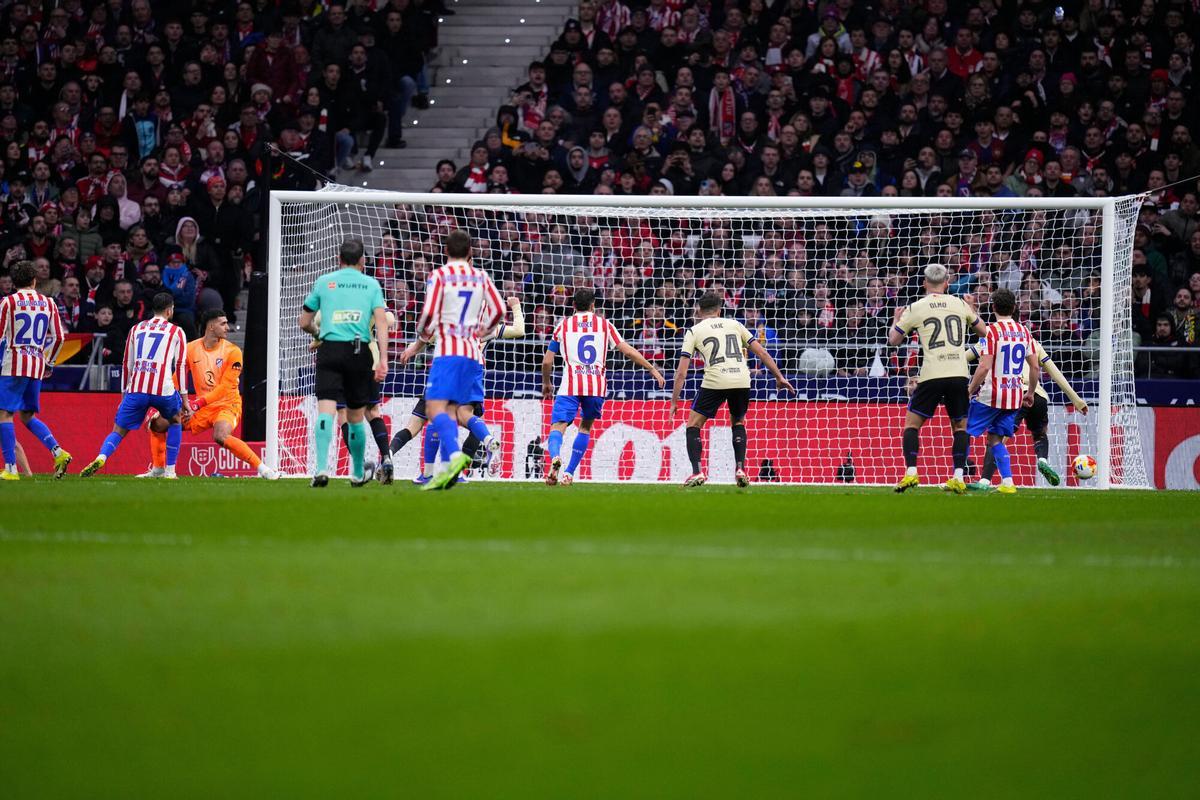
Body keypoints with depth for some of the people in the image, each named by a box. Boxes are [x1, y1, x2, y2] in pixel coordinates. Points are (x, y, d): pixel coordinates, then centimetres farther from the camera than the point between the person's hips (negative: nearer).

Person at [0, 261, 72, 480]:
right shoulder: (48, 303, 10)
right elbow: (59, 337, 10)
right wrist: (49, 362, 22)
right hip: (37, 366, 5)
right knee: (27, 415, 17)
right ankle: (58, 452, 0)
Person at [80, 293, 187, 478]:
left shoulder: (137, 329, 19)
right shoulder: (176, 332, 11)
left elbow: (127, 365, 21)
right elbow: (181, 365, 7)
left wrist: (124, 393, 27)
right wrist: (184, 398, 11)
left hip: (136, 389, 1)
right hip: (163, 390, -1)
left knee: (118, 430, 7)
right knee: (175, 421, 27)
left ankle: (101, 458, -25)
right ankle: (169, 471, 20)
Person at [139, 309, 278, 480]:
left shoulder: (232, 351, -11)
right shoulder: (191, 349, -1)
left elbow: (225, 387, -17)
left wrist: (198, 403, -26)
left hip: (227, 405, -5)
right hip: (202, 408, 5)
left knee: (220, 436, -36)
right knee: (158, 423, 0)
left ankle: (261, 468, -32)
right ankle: (158, 470, 17)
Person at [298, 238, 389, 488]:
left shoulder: (324, 281, 11)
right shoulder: (371, 284, 10)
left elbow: (304, 323, 17)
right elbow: (381, 322, -3)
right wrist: (383, 359, -8)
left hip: (330, 349, -1)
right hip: (359, 353, 1)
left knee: (326, 410, -10)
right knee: (355, 417, 13)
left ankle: (321, 468, -29)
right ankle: (358, 474, 25)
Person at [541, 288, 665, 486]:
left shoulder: (563, 325, 13)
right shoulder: (604, 324, 14)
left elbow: (547, 361, 12)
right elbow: (628, 351, 9)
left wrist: (546, 384, 29)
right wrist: (653, 369, 16)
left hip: (570, 385, -2)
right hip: (597, 386, 2)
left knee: (557, 428, -10)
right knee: (585, 427, 22)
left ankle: (555, 457, -43)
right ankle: (569, 473, 15)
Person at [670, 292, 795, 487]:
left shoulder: (694, 331, 12)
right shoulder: (734, 325, 20)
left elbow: (681, 372, 6)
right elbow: (761, 352, 16)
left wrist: (674, 402, 10)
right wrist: (779, 377, 23)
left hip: (715, 382, -3)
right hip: (742, 381, 3)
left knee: (693, 425, 13)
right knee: (738, 423, 28)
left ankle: (697, 472, -3)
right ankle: (740, 469, 13)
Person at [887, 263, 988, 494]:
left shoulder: (915, 308, 3)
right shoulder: (960, 304, 9)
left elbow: (893, 340, 11)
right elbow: (982, 332, 23)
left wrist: (896, 319, 30)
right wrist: (971, 309, 39)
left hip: (932, 375, -2)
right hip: (959, 374, 2)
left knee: (911, 423, 10)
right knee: (960, 425, 15)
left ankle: (911, 472, -5)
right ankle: (958, 477, 2)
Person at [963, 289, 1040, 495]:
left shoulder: (992, 331, -11)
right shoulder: (1024, 331, 7)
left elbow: (984, 368, -17)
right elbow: (1035, 367, 10)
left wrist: (970, 391, -6)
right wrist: (1030, 393, 22)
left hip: (991, 395, -6)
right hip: (1015, 396, 6)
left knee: (964, 434, 4)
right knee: (995, 439, 14)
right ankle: (1007, 482, 2)